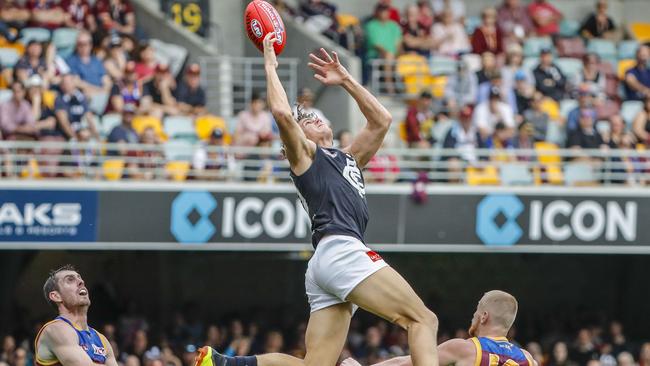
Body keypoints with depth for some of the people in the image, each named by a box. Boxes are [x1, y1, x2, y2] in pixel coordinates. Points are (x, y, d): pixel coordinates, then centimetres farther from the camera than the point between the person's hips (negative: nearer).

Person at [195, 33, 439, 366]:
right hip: (340, 249, -9)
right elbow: (282, 112, -6)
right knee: (422, 320, -17)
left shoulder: (348, 158, 34)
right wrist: (270, 66, 6)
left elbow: (381, 120, 35)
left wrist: (345, 81, 33)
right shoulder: (303, 153, 12)